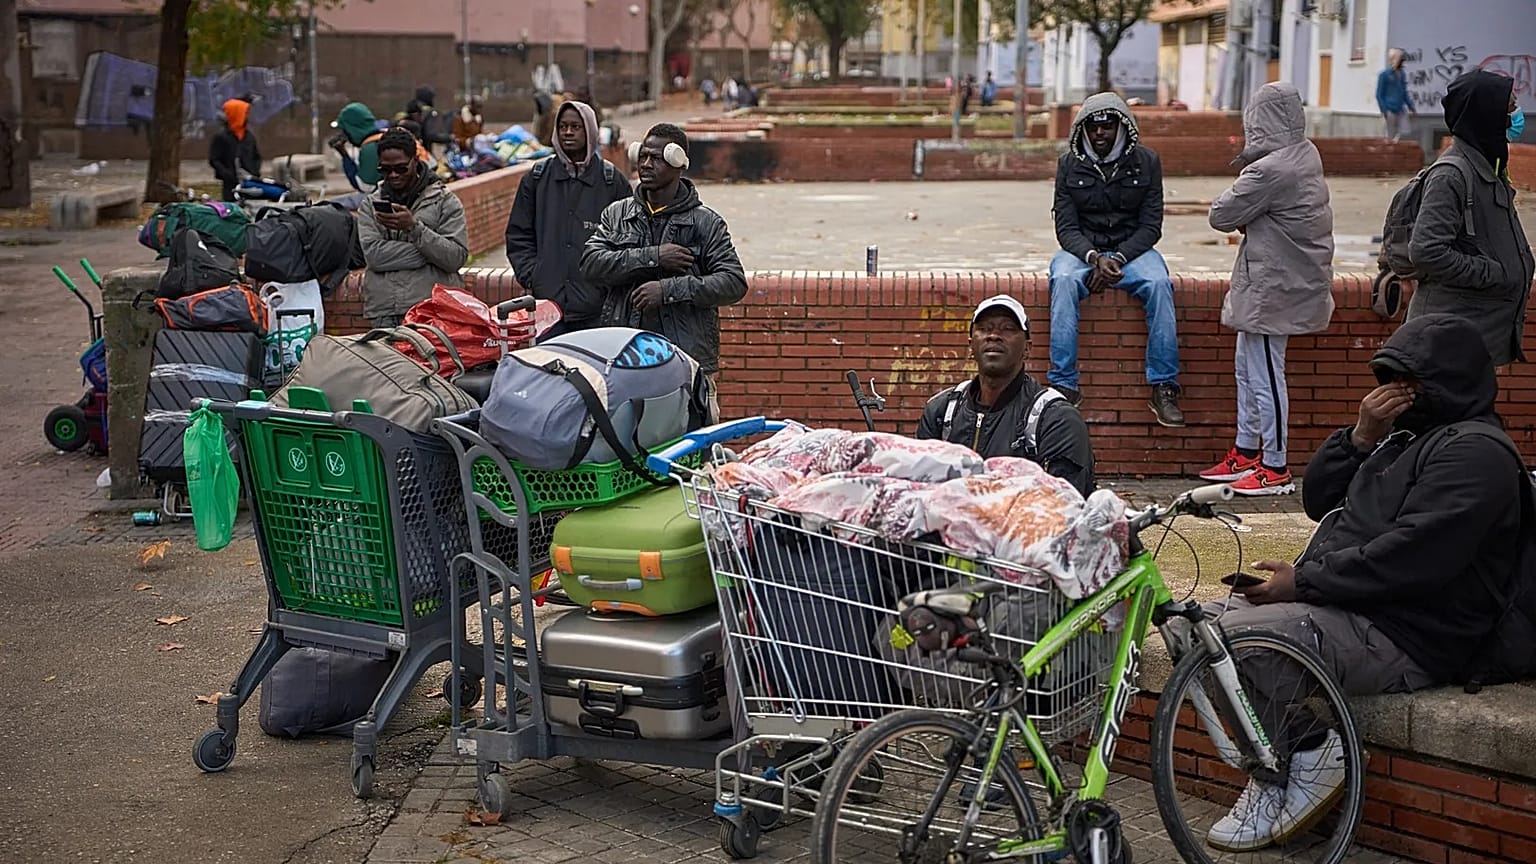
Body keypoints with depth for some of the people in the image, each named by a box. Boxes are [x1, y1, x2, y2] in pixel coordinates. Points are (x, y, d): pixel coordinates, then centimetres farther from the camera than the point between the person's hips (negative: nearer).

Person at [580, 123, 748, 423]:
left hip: (688, 358, -2)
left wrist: (670, 289, -14)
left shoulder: (705, 222, 5)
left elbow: (734, 283, -4)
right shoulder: (617, 214, 14)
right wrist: (653, 258, -12)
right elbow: (591, 263, -2)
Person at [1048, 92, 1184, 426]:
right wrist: (1095, 258, -22)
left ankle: (1163, 388, -27)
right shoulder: (1070, 164, 2)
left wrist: (1117, 258, -18)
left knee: (1159, 283, -31)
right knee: (1064, 280, -34)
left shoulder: (1146, 162, 1)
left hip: (1131, 248, 0)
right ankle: (1064, 385, -34)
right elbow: (1066, 227, -3)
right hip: (1083, 249, 0)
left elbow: (1151, 226, -2)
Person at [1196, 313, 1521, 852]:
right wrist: (1361, 439, 2)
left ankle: (1311, 754, -8)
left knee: (1238, 635, -29)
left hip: (1402, 640, -11)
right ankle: (1277, 765, -2)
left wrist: (1303, 581, -18)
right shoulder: (1407, 435, 20)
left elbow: (1408, 559, -24)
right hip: (1343, 605, 11)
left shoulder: (1474, 453, -12)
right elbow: (1318, 501, 19)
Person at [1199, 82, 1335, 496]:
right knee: (1248, 369, 20)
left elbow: (1221, 215, -16)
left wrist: (1236, 189, 1)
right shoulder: (1307, 154, 6)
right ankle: (1245, 454, 30)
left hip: (1273, 286, -10)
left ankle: (1276, 468, 7)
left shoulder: (1269, 171, -24)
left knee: (1265, 376, -1)